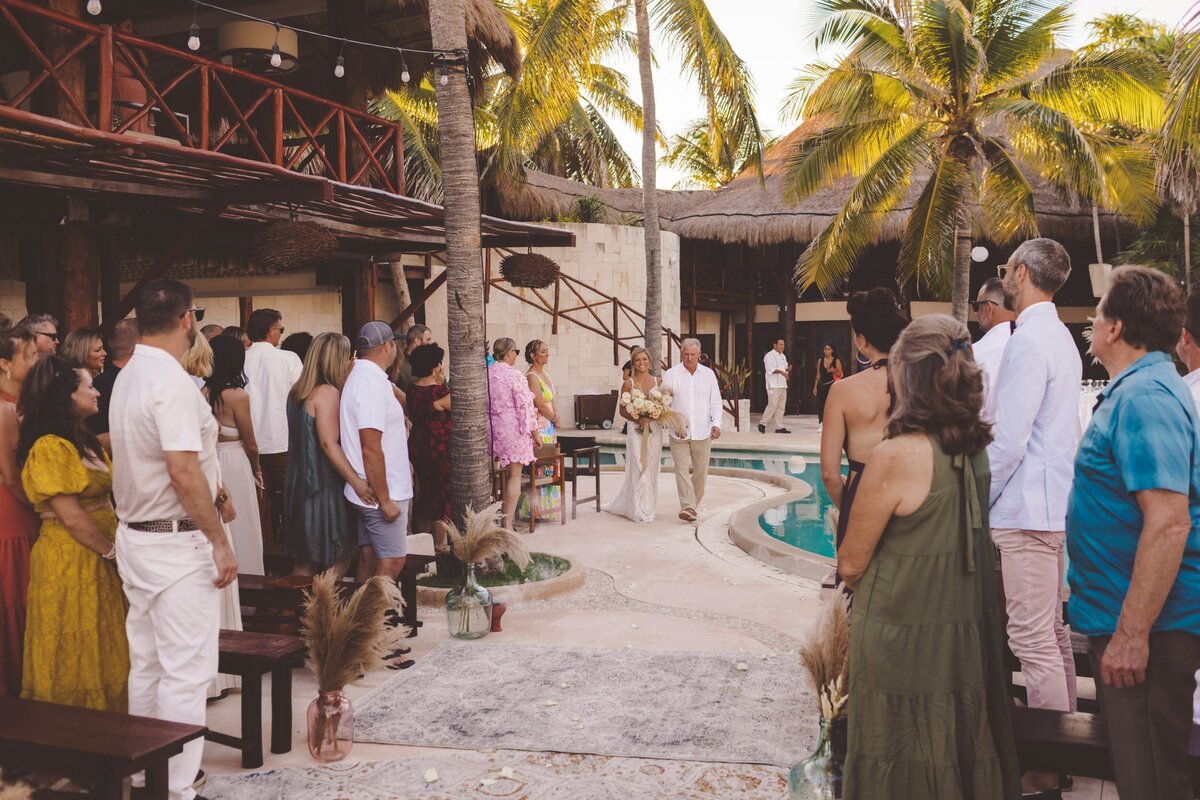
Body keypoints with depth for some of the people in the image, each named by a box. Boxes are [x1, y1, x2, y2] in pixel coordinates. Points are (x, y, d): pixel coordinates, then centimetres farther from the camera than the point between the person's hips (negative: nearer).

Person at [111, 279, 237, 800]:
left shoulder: (127, 378, 10)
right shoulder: (172, 382, -19)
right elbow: (183, 471, -25)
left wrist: (212, 494, 18)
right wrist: (219, 541, -19)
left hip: (135, 536, 10)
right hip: (177, 543, -10)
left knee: (146, 664, 17)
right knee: (186, 672, -1)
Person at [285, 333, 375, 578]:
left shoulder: (298, 392, 11)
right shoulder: (327, 392, -15)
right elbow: (328, 443, -22)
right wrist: (357, 481, -25)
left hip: (300, 486, 9)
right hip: (325, 488, -9)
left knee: (305, 561, 15)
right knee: (338, 560, 0)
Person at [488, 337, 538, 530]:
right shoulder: (514, 375, -13)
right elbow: (525, 405, -13)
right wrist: (534, 432, -6)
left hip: (492, 429, 6)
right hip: (513, 430, -6)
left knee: (502, 475, 17)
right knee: (514, 476, 0)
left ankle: (502, 517, 20)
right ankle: (507, 523, -3)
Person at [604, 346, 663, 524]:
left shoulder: (659, 382, 7)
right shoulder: (628, 384, 1)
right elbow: (623, 410, 2)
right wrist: (636, 419, -15)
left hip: (655, 430, 3)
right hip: (636, 429, -3)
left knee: (651, 468, 7)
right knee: (639, 468, -7)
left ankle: (649, 507, 20)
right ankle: (641, 511, -1)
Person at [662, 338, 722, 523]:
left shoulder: (708, 374, 6)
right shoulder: (671, 375, -1)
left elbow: (715, 402, 7)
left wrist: (716, 423, -9)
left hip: (702, 432, 2)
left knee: (701, 471, 7)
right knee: (681, 469, -10)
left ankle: (694, 506, 20)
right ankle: (687, 507, -14)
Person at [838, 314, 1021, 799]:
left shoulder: (896, 455, -21)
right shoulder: (976, 447, -1)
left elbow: (851, 563, -13)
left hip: (903, 640, -6)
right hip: (970, 633, 6)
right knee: (965, 757, 20)